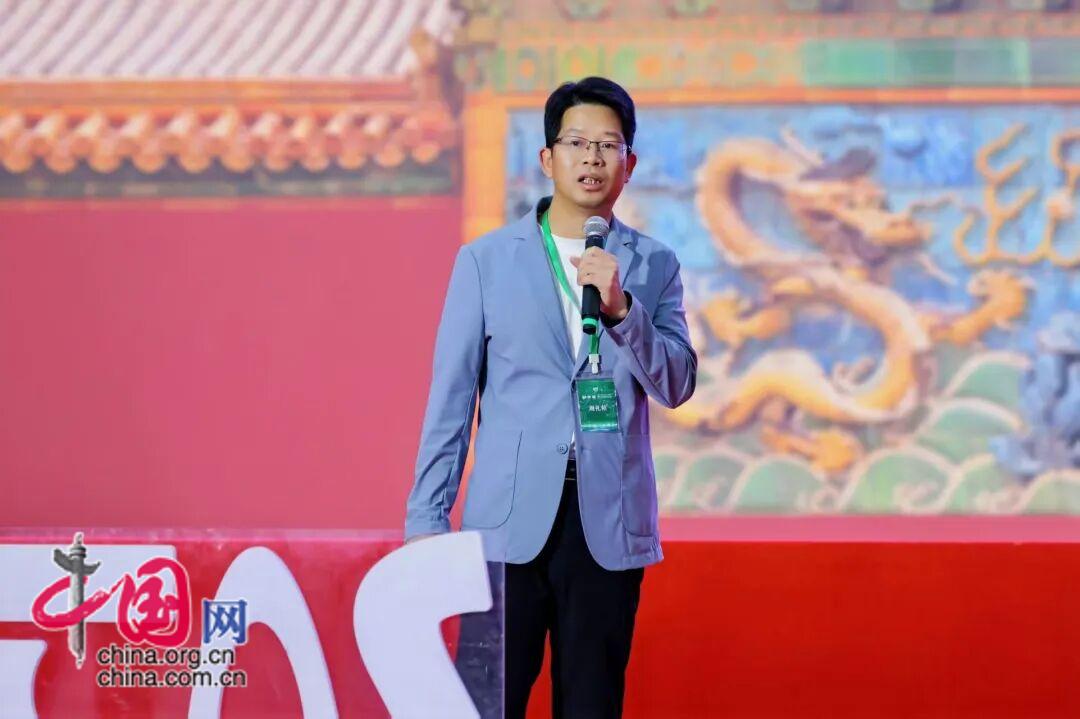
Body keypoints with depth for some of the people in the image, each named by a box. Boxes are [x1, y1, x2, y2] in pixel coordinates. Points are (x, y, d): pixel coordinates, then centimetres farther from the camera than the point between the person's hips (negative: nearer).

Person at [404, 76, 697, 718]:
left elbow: (676, 385, -1)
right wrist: (427, 517, 0)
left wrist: (619, 306, -16)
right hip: (509, 520, -1)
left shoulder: (653, 267, 9)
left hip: (608, 522, 1)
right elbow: (452, 395, 5)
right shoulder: (486, 260, 5)